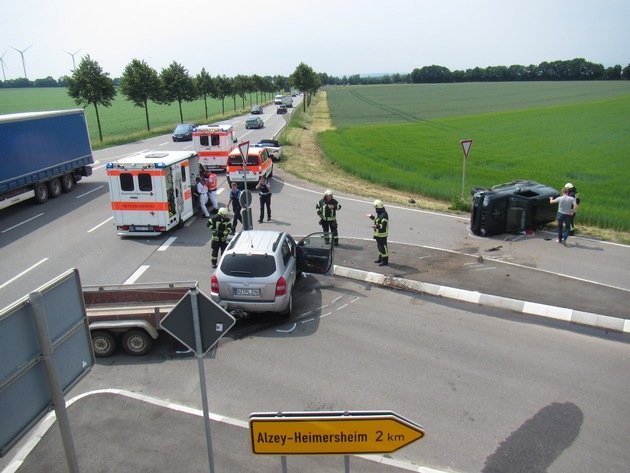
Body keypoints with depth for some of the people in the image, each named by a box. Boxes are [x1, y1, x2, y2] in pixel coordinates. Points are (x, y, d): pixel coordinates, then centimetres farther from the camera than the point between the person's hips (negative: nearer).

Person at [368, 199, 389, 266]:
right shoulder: (379, 213, 7)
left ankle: (385, 261, 6)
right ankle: (381, 258, 34)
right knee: (379, 246, 21)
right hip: (378, 234, 11)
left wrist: (376, 226, -36)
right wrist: (371, 216, 28)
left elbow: (383, 226, -30)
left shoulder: (383, 215, -25)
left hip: (382, 234, -11)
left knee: (383, 247, -3)